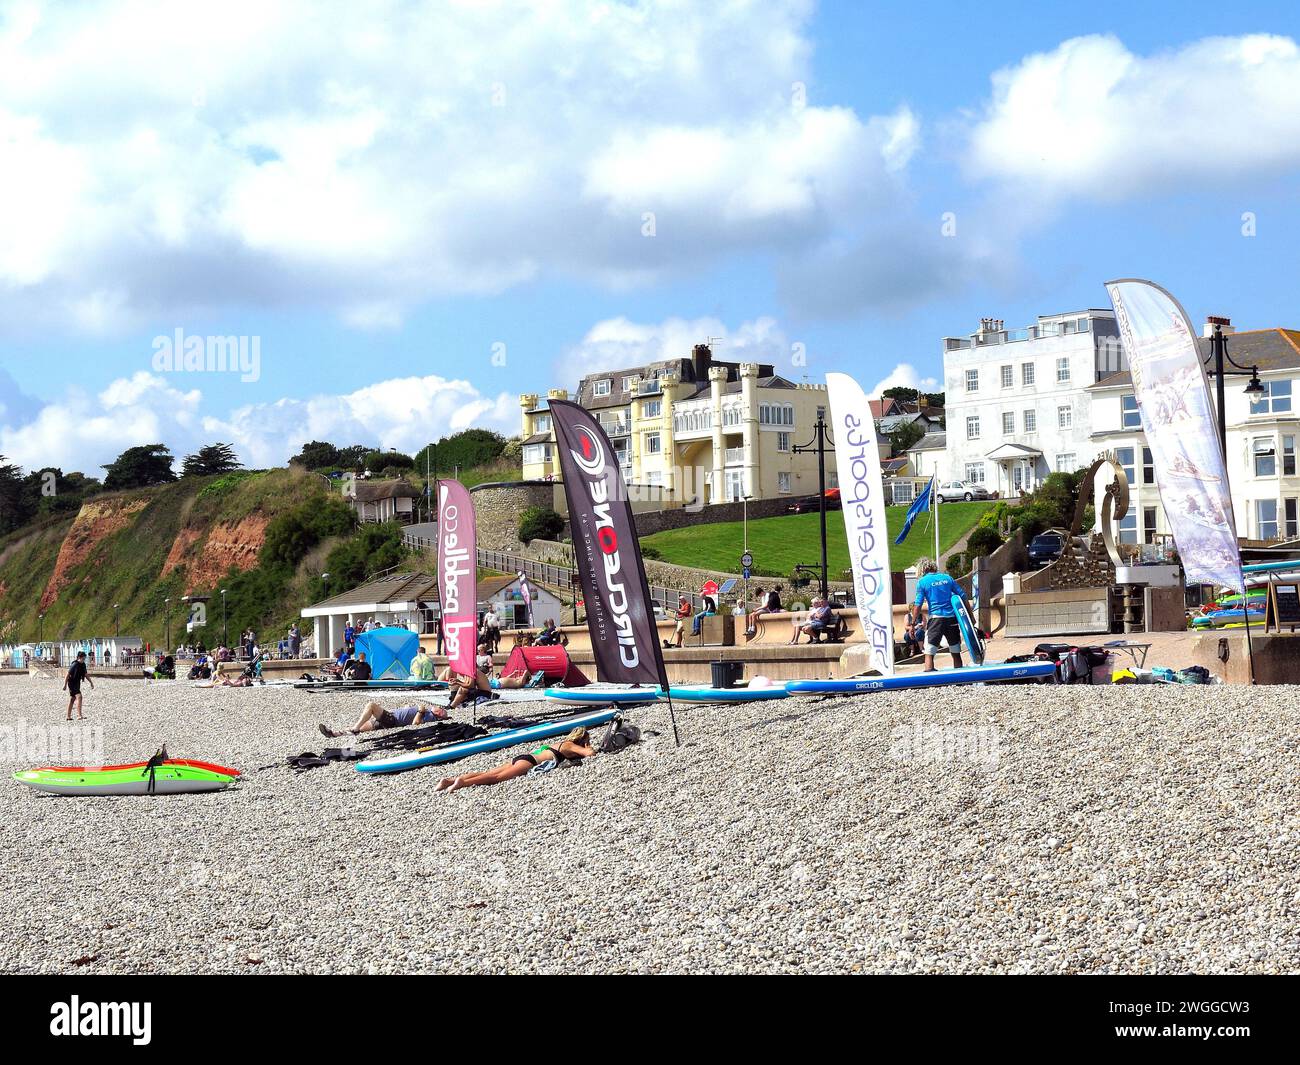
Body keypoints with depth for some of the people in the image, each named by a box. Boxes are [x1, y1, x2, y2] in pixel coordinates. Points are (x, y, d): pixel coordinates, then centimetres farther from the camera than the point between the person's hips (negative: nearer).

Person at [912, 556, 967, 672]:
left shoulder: (922, 582, -1)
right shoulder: (947, 578, 10)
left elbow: (918, 605, -5)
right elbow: (963, 597, 10)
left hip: (936, 618, -4)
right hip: (952, 617, 4)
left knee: (929, 653, -2)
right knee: (956, 652, 13)